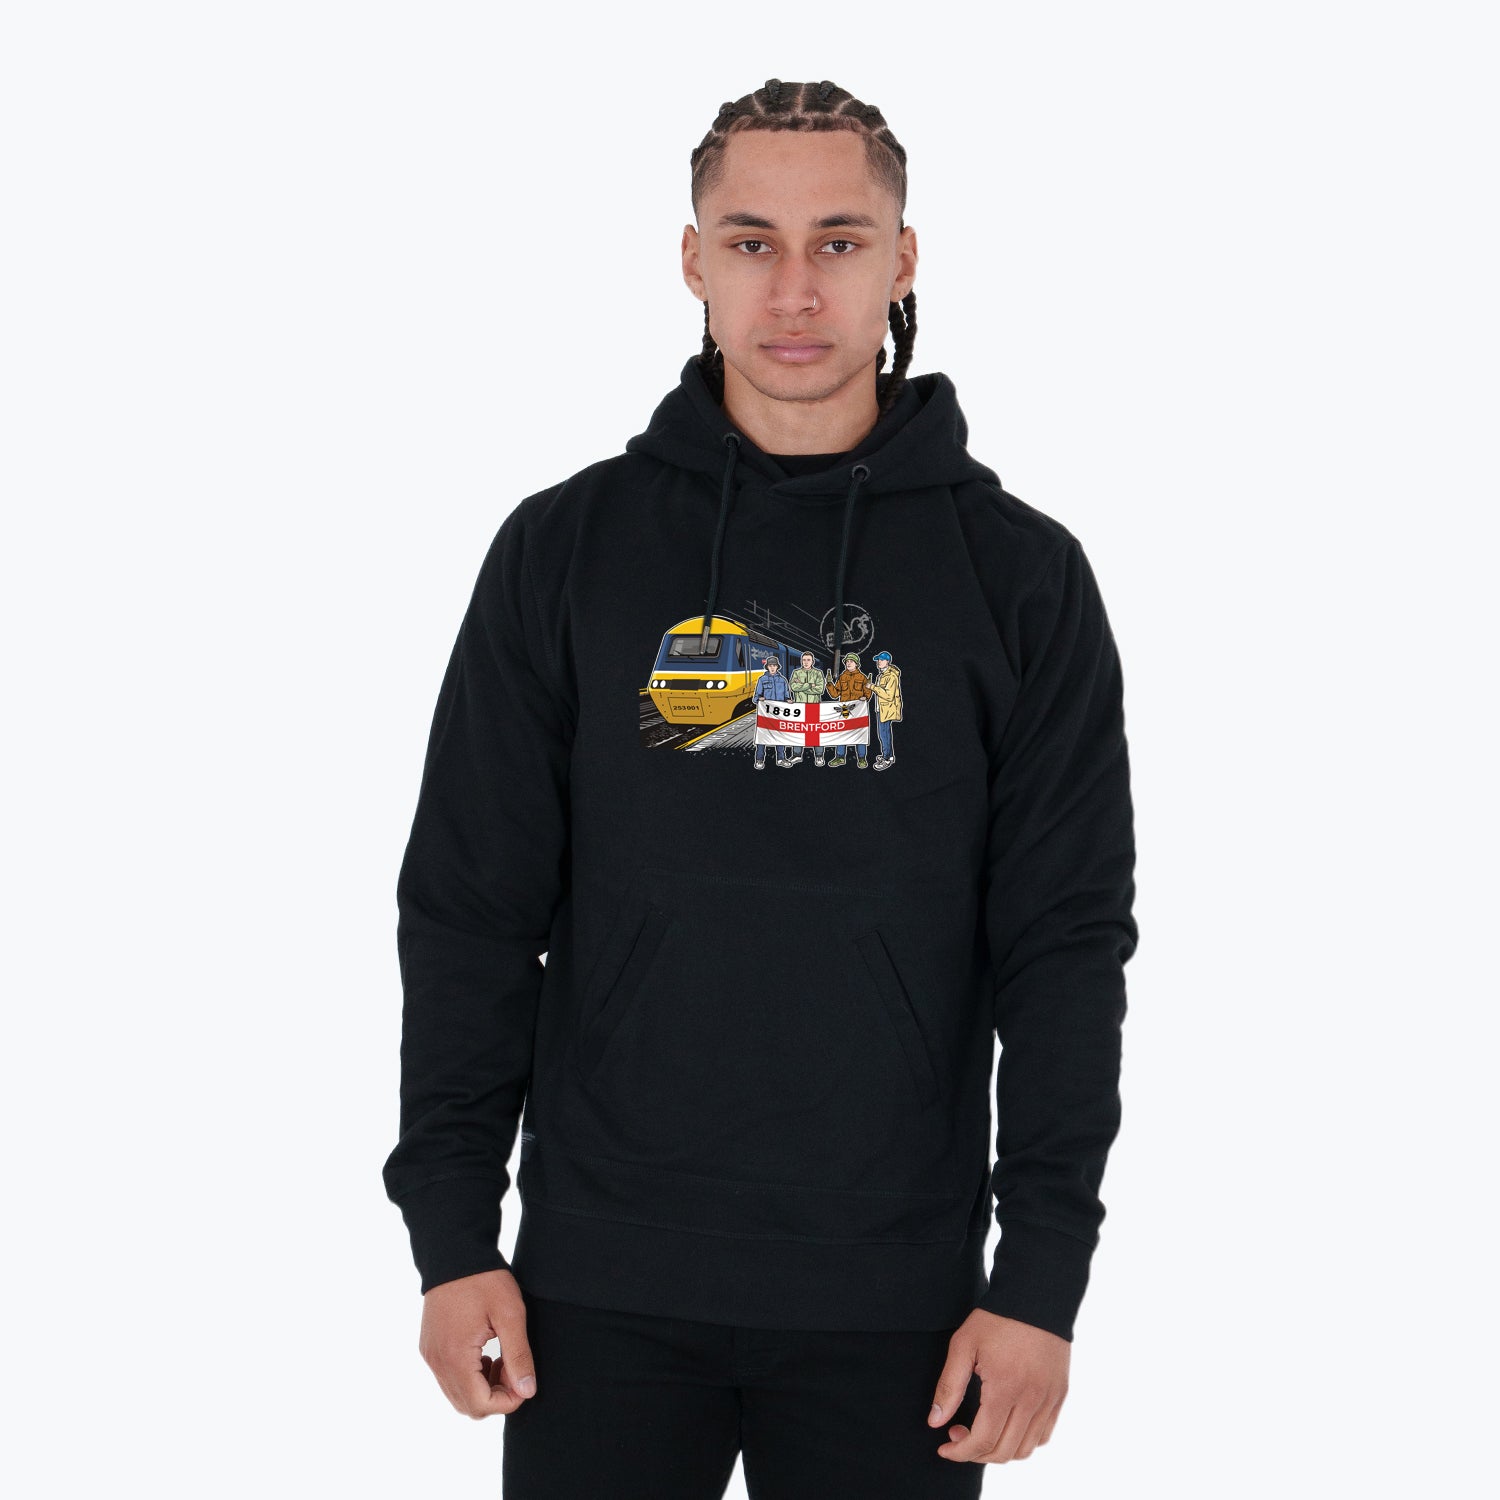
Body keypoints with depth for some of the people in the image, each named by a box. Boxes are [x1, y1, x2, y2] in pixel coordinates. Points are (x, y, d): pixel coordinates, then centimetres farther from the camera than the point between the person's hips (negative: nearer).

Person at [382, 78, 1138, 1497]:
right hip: (601, 1286, 1)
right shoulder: (565, 548, 3)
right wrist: (451, 1231, -1)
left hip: (895, 1300, 0)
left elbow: (1066, 943, -1)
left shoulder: (1020, 574, 1)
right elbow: (468, 909, 4)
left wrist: (1043, 1276, -6)